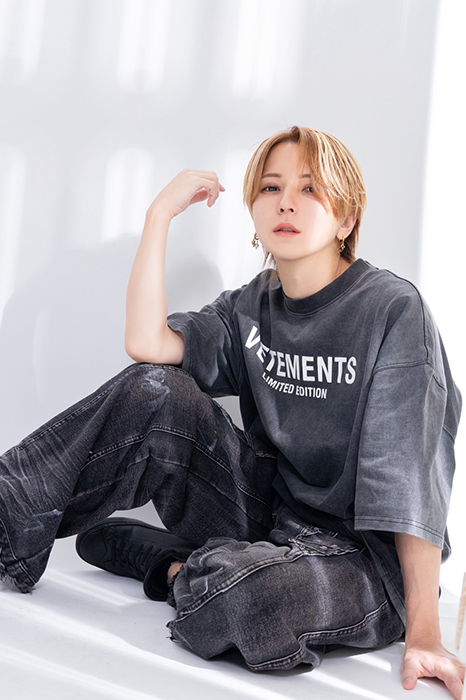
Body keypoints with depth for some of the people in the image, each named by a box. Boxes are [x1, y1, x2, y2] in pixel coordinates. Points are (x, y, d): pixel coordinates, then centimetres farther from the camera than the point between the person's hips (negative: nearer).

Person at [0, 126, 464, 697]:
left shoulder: (393, 309, -13)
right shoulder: (252, 306, 5)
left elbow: (411, 474, -17)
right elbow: (146, 343, -11)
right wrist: (161, 211, -7)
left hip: (362, 545, -4)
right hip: (268, 510, 5)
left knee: (249, 589, -38)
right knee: (155, 391, -14)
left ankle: (182, 568, -5)